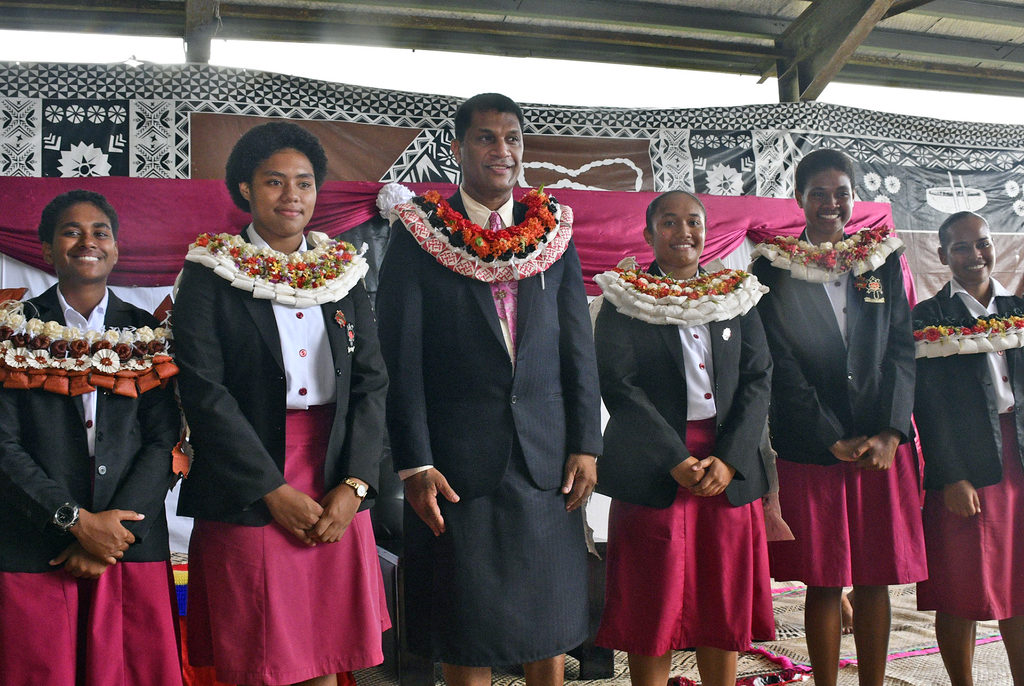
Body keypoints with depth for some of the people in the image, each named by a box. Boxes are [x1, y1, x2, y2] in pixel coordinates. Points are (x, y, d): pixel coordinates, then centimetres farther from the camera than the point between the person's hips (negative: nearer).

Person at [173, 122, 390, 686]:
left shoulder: (344, 271, 10)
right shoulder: (210, 274, -1)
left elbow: (371, 382, 6)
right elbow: (204, 392, -9)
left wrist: (354, 485, -5)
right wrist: (275, 492, -13)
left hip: (338, 495, 3)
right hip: (247, 499, -3)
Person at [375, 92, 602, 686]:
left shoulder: (554, 233, 9)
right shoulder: (419, 235, -1)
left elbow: (579, 347, 8)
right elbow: (401, 358, -5)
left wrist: (587, 444, 2)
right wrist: (414, 463, -10)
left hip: (548, 459, 3)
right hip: (457, 463, -3)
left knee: (552, 622, 13)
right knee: (465, 634, 9)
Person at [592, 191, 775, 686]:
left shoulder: (737, 297, 11)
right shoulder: (623, 301, 2)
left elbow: (758, 379, 5)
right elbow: (618, 385, -7)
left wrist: (729, 459, -9)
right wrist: (677, 461, -15)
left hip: (729, 469, 3)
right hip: (652, 472, -3)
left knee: (724, 608, 9)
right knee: (653, 612, 3)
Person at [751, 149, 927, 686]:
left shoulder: (884, 262, 10)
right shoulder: (773, 269, 0)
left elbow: (902, 350, 6)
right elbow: (781, 367, -5)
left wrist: (889, 435, -7)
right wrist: (835, 441, -10)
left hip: (883, 445, 3)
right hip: (810, 449, -3)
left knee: (876, 579, 7)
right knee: (823, 581, 2)